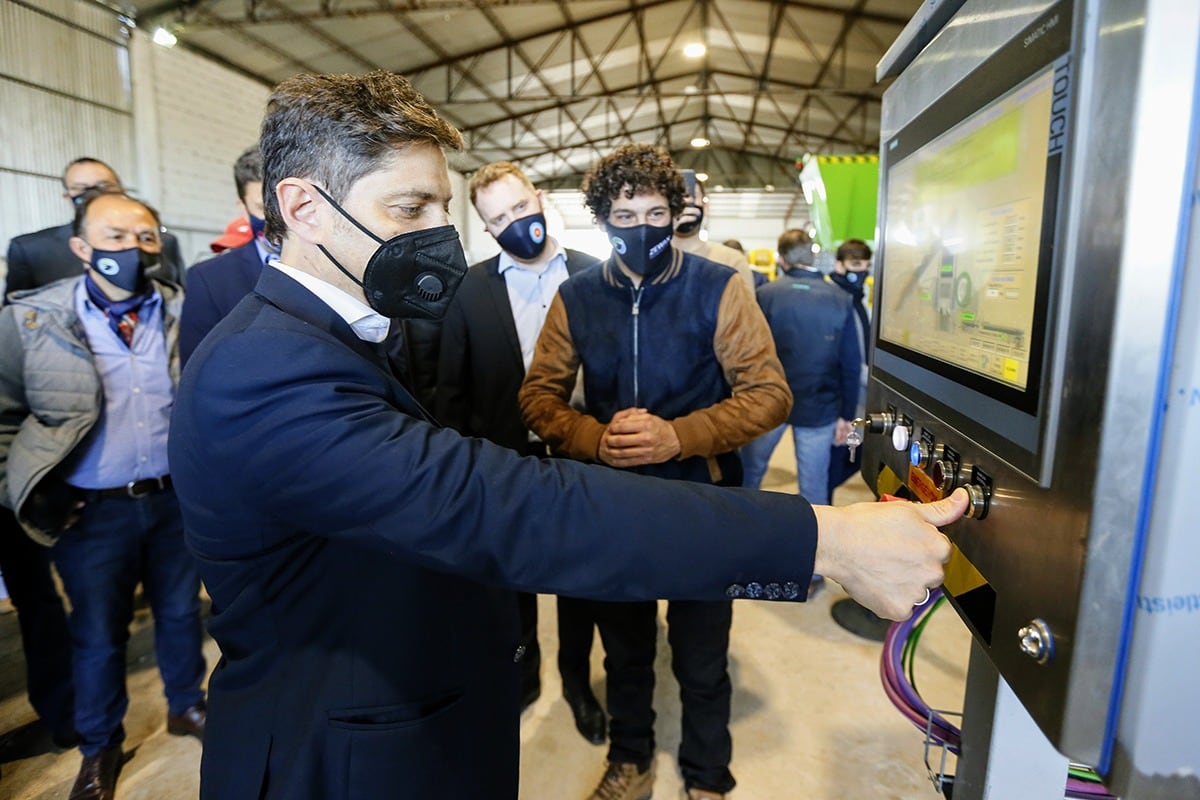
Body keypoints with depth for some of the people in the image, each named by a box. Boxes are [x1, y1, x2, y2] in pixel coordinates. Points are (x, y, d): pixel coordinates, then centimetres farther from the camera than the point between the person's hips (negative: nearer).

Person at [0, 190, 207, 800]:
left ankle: (186, 705, 42)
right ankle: (100, 748, 37)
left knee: (180, 612, 18)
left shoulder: (186, 313, -3)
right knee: (97, 634, 15)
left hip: (177, 498, 1)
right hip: (90, 511, -1)